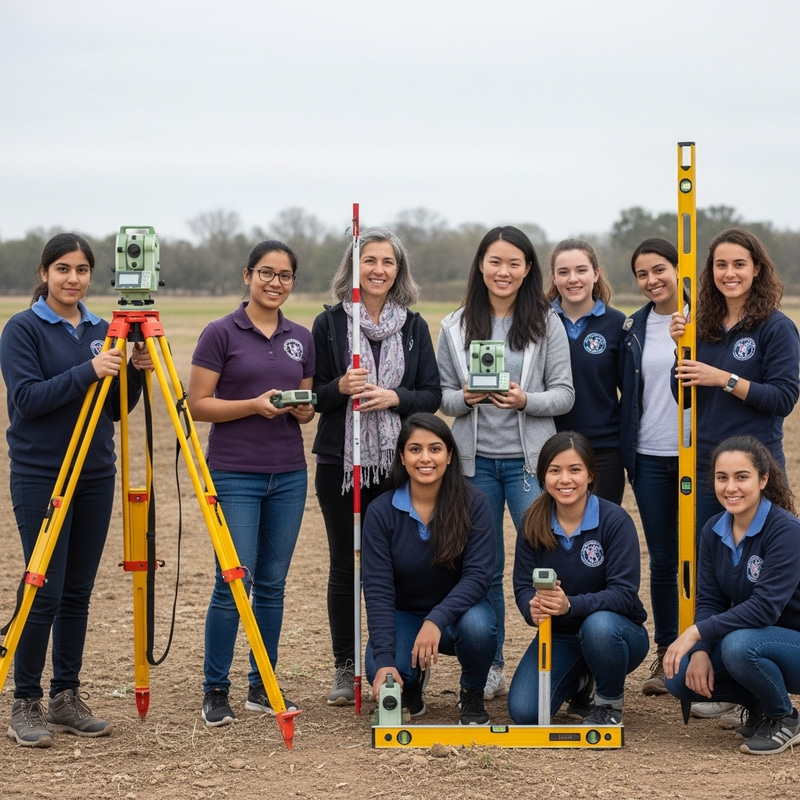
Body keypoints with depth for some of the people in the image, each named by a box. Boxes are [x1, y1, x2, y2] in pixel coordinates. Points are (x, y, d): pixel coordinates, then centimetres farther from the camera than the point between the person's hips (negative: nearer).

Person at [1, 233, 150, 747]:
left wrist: (134, 373, -6)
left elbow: (116, 409, 13)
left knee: (79, 592, 9)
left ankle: (67, 699, 17)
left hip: (96, 476, 6)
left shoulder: (101, 330, 10)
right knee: (45, 593, -7)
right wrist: (87, 371, -25)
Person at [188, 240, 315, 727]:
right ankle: (216, 691, 5)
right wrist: (254, 404, -18)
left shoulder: (302, 338, 10)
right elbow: (199, 404, -6)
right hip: (235, 474, -5)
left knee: (272, 584, 8)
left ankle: (263, 686, 17)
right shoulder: (221, 333, -4)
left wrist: (302, 408, -6)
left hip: (288, 475, 5)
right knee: (232, 583, -7)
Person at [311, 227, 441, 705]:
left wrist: (395, 397, -13)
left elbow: (433, 395, 6)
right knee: (345, 566, 5)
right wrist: (339, 388, -17)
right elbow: (312, 395, 4)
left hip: (397, 464, 1)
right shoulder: (330, 323, 3)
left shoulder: (414, 326, 8)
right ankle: (345, 669, 15)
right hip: (340, 462, -1)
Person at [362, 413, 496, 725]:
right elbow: (377, 589, -16)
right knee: (382, 673, -29)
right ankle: (412, 682, 12)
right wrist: (384, 660, -27)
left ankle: (473, 697, -2)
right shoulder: (381, 511, -12)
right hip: (404, 615, 0)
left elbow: (478, 574, -20)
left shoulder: (474, 505, -13)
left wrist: (436, 620, -37)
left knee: (477, 625, -36)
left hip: (456, 610, 0)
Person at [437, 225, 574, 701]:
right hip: (475, 460, 2)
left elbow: (565, 394, -1)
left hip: (528, 459, -2)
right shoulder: (455, 327, 6)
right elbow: (442, 394, 8)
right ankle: (490, 667, 18)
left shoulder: (547, 323, 0)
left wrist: (526, 400, -19)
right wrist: (464, 398, -13)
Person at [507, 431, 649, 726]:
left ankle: (609, 705, -7)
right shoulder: (533, 523, -6)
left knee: (598, 625, -39)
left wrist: (570, 605, -40)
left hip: (616, 631, -3)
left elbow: (625, 593, -23)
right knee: (524, 712, -18)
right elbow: (522, 585, -7)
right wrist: (534, 608, -33)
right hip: (558, 636, 3)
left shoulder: (615, 521, -18)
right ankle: (579, 680, 18)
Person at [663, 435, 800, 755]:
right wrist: (700, 651, -20)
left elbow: (765, 607, -29)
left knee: (739, 645, -35)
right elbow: (709, 600, -1)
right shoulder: (713, 531, 0)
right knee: (680, 676, -15)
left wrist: (697, 633, -30)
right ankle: (757, 703, 11)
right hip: (750, 636, 7)